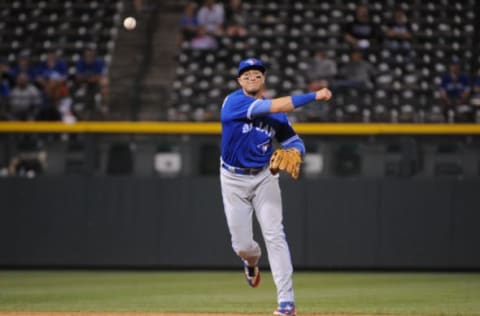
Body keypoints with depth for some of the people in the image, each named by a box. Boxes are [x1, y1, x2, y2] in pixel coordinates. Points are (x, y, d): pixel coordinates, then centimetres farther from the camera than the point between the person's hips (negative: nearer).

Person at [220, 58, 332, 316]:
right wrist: (314, 96, -26)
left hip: (264, 178, 2)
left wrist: (294, 154, -20)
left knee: (274, 235, -13)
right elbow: (270, 107, -25)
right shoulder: (234, 101, -14)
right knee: (241, 244, 1)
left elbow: (294, 141, 6)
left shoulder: (276, 113, 2)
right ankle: (251, 262, 41)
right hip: (233, 180, -2)